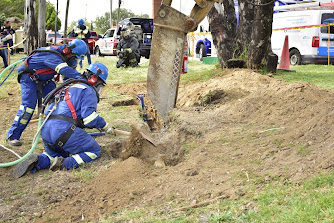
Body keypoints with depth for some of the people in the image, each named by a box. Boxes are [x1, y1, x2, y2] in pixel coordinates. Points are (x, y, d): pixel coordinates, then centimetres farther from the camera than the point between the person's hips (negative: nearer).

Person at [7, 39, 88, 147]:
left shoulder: (64, 54, -6)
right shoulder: (52, 55, -35)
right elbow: (63, 69, -50)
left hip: (44, 80, 9)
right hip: (29, 78, -8)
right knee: (28, 105, -17)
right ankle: (13, 136, -8)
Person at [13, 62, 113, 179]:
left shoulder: (71, 87, 30)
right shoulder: (89, 91, 2)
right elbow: (89, 116, -10)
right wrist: (105, 126, 5)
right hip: (64, 129, -8)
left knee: (53, 155, 32)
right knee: (94, 151, 5)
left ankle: (37, 161, -1)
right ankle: (64, 164, -16)